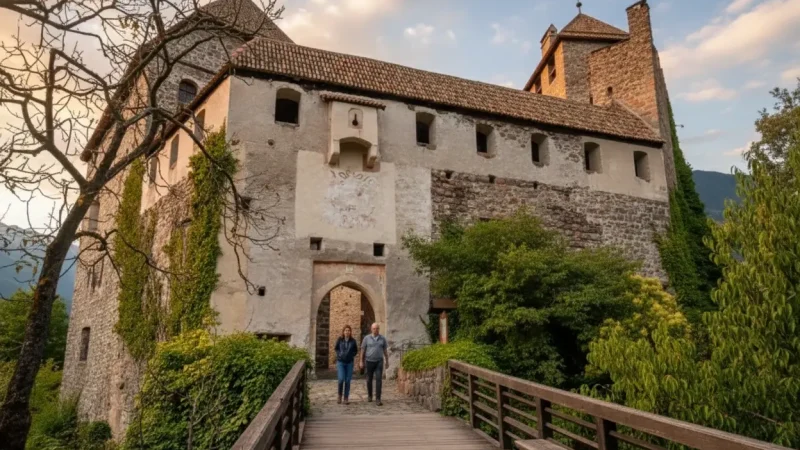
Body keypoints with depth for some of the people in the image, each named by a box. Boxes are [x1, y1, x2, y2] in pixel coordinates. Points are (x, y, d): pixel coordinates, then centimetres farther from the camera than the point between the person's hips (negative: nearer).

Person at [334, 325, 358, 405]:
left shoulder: (353, 341, -2)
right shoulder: (339, 339, -3)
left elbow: (356, 350, 12)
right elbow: (336, 348, 11)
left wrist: (352, 355, -2)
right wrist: (339, 354, -1)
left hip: (349, 363, 1)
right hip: (340, 362, -1)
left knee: (347, 380, 2)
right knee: (341, 379, -10)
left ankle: (346, 398, 13)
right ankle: (339, 395, 15)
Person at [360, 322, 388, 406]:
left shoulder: (383, 339, 1)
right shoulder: (367, 338, -4)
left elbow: (385, 351, 8)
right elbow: (362, 350, 0)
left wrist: (387, 362, 8)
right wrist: (361, 362, -2)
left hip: (379, 362, 0)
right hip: (369, 361, 0)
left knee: (379, 379, -12)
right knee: (369, 379, 11)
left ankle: (378, 400, -12)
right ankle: (369, 395, 34)